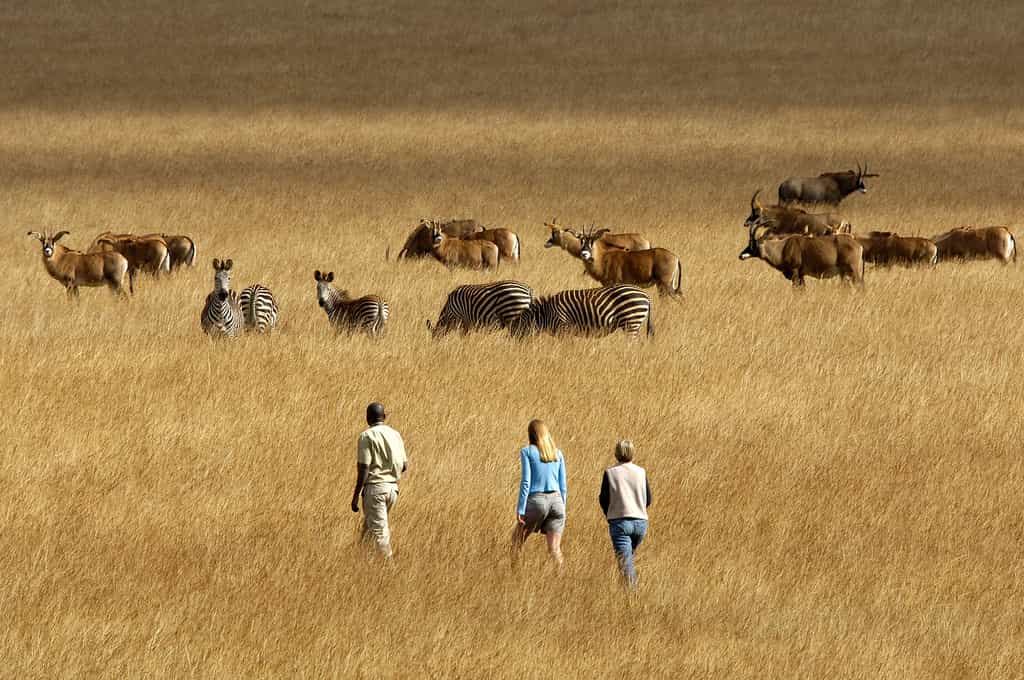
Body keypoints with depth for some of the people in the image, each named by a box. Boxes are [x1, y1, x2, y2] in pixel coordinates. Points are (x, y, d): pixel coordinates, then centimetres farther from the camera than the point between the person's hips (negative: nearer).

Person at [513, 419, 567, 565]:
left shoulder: (527, 452, -1)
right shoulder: (557, 453, 12)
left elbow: (526, 482, -8)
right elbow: (562, 485, 12)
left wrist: (520, 509, -7)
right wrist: (562, 509, 19)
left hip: (536, 500, -3)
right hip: (556, 501, 3)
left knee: (517, 539, 15)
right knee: (554, 549, 1)